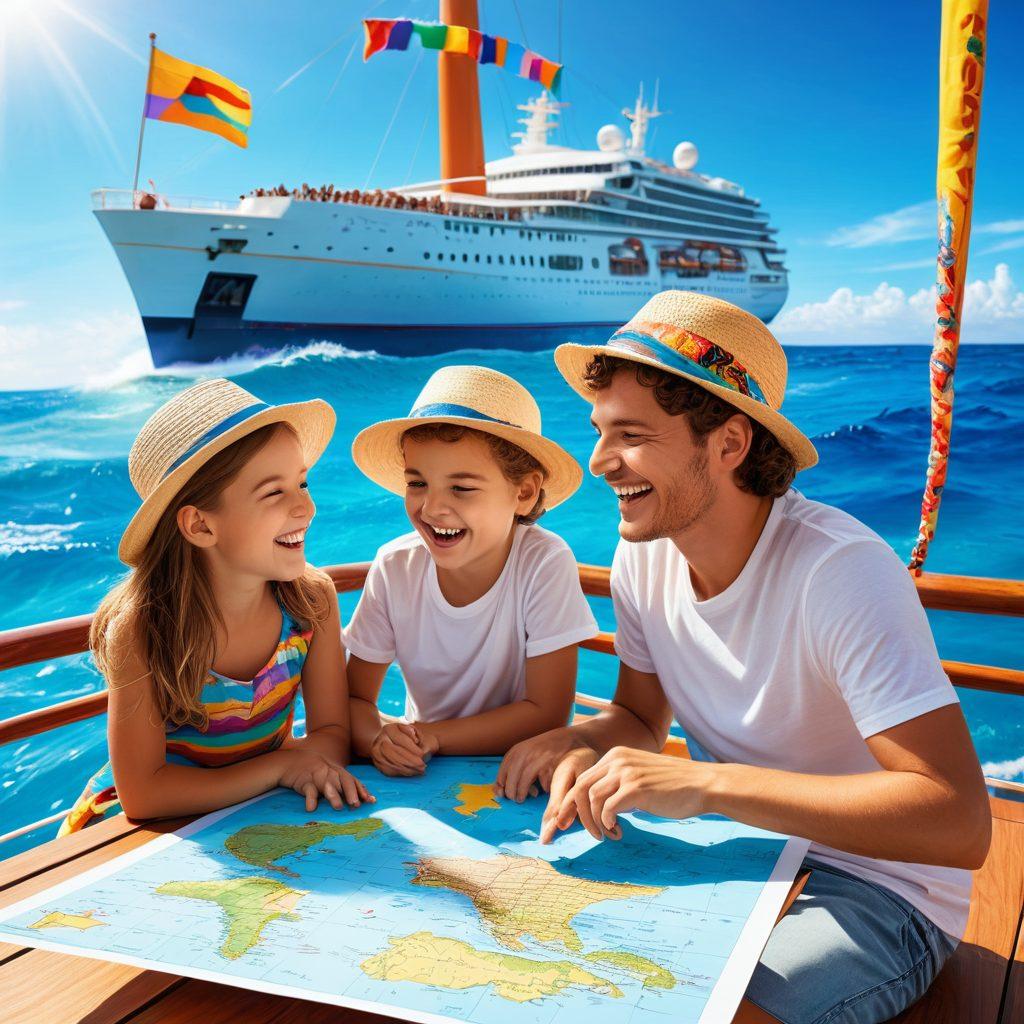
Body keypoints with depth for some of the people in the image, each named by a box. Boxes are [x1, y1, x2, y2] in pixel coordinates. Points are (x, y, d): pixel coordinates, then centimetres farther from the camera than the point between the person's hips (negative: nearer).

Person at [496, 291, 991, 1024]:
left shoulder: (842, 572, -26)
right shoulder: (643, 556, -6)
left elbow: (961, 824, -32)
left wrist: (705, 783, -35)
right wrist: (583, 742, -14)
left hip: (876, 888, -5)